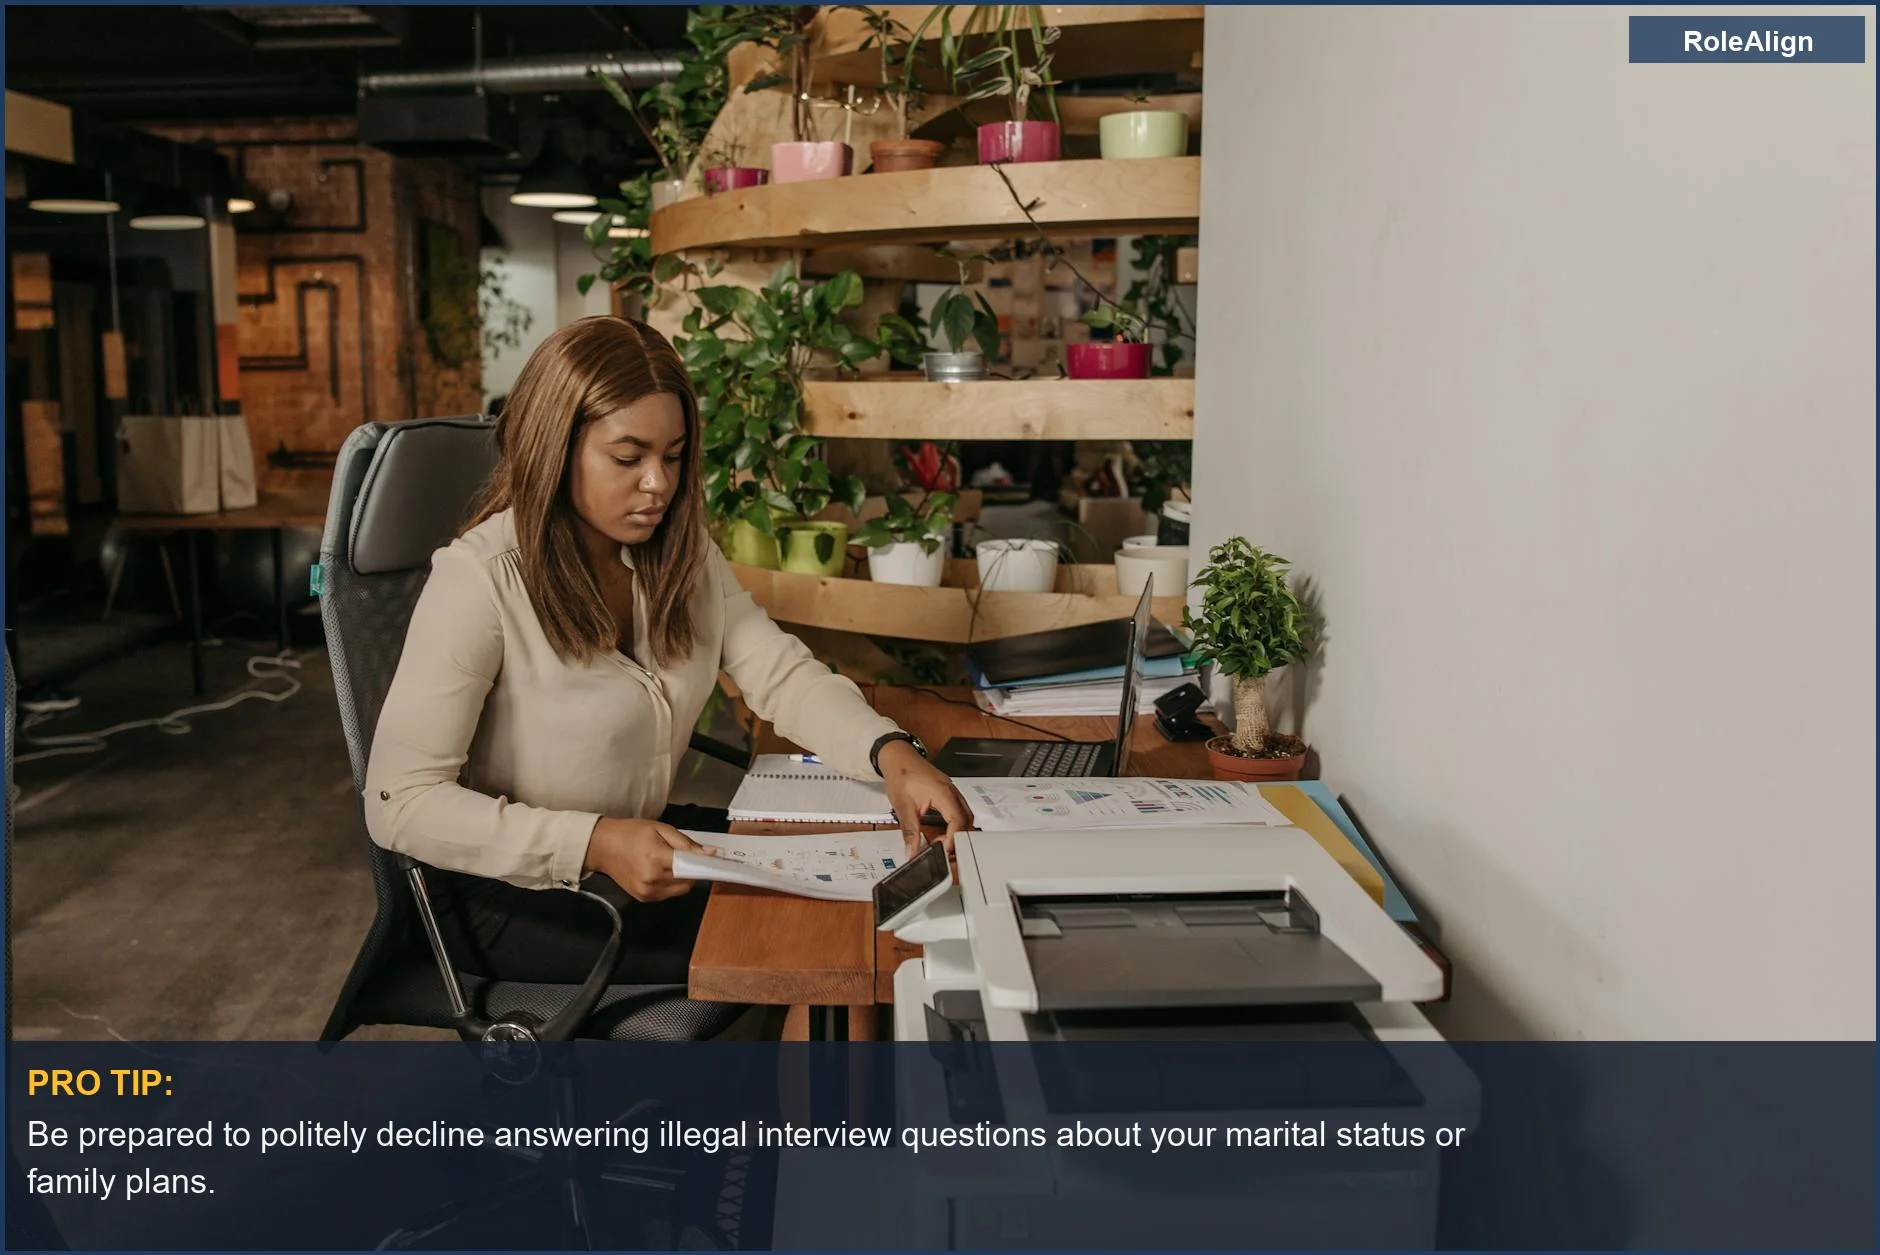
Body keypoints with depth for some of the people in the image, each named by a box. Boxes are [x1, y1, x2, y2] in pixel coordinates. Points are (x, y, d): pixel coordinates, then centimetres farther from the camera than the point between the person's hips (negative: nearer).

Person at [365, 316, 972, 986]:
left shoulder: (678, 553, 1)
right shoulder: (479, 580, -21)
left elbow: (782, 674, -5)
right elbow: (400, 802, -21)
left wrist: (890, 752, -24)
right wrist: (595, 846, -32)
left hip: (644, 849, 7)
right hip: (515, 897, -6)